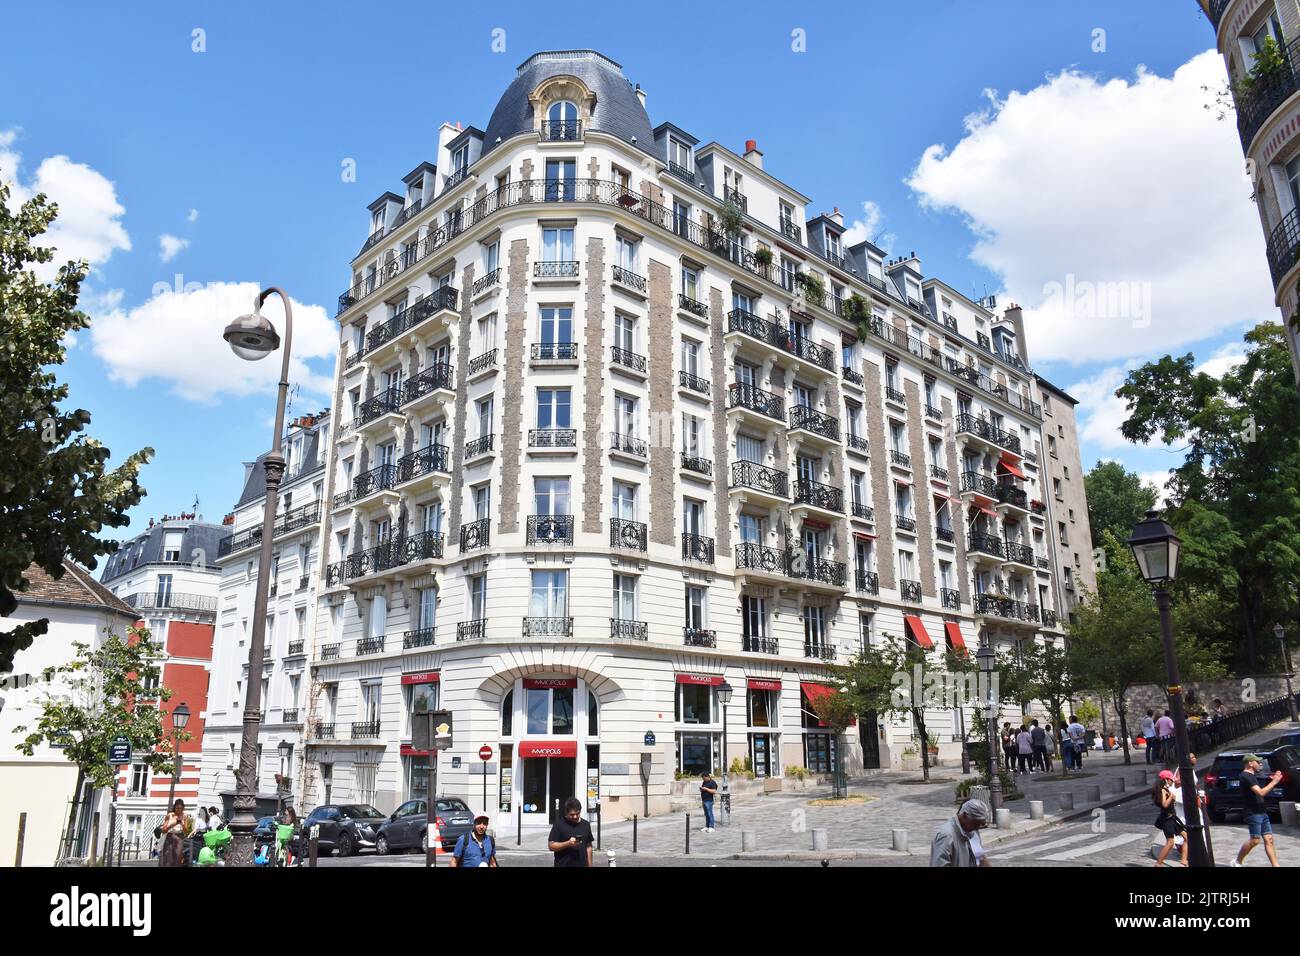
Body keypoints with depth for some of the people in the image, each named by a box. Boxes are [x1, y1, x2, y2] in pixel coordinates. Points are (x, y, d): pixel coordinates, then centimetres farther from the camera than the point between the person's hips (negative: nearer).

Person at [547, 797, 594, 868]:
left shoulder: (586, 825, 9)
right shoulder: (559, 825, -5)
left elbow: (588, 847, 15)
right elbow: (551, 846, -8)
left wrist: (590, 865, 10)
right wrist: (568, 843, -20)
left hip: (582, 865, 4)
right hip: (563, 865, -4)